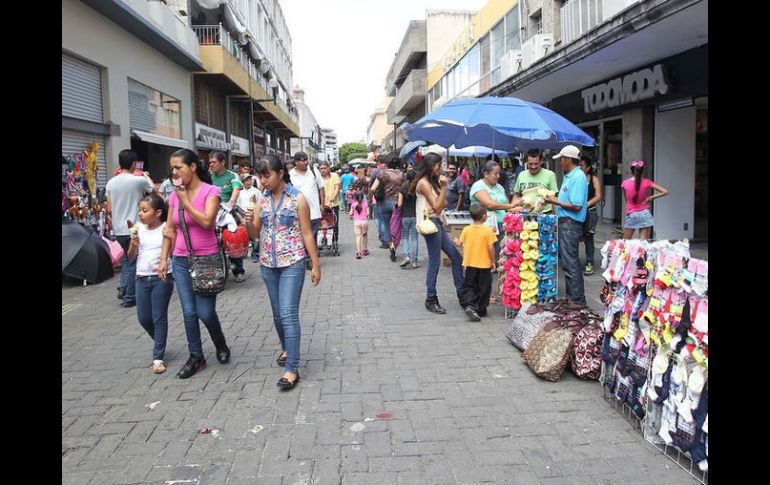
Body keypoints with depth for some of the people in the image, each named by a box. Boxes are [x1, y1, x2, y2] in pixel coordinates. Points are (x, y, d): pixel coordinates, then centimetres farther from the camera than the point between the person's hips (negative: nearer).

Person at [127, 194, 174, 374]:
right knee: (143, 318, 10)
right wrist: (134, 244, -8)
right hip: (142, 278, 5)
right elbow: (131, 257, 9)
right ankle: (159, 343, 37)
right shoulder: (139, 229, 6)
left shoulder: (166, 229, -8)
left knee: (159, 317, 0)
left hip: (162, 278, -5)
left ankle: (158, 357, 8)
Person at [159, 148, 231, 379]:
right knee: (189, 312, 6)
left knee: (205, 312, -1)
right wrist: (163, 259, 7)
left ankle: (221, 345, 27)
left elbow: (207, 221, -24)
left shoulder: (210, 191, -9)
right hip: (181, 261, 5)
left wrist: (185, 200, -17)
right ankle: (196, 357, 20)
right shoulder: (175, 194, 6)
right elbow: (170, 230, 11)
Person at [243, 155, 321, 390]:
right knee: (278, 313, 14)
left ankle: (292, 368, -8)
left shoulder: (298, 198, -7)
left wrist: (316, 266, -6)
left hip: (292, 263, -5)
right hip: (268, 264, 5)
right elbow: (254, 234, 10)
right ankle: (286, 348, 36)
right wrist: (248, 222, -13)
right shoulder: (262, 200, 6)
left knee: (289, 313, -11)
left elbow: (307, 234, -5)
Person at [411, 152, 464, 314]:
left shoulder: (432, 181, 17)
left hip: (437, 222, 10)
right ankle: (431, 300, 5)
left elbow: (443, 203, 14)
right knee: (434, 262, -5)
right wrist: (444, 187, -13)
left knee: (456, 257, 9)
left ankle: (461, 294, 16)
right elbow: (436, 206, -15)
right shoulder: (423, 183, -12)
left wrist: (438, 207, -7)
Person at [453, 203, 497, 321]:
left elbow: (459, 244, 4)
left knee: (469, 286, 12)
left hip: (470, 264, 3)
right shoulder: (488, 231, -14)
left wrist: (455, 241, 27)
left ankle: (471, 306, -8)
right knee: (484, 288, 12)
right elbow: (491, 248, -14)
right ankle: (481, 310, 19)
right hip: (484, 264, -2)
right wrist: (493, 262, -1)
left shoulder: (466, 229, -4)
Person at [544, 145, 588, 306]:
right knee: (569, 262, 15)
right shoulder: (569, 176, 16)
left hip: (570, 224, -10)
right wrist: (554, 200, 9)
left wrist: (555, 201, -13)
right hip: (565, 222, 10)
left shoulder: (577, 178, -16)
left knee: (570, 264, -6)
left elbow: (576, 206, -21)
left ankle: (577, 301, 2)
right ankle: (572, 297, 25)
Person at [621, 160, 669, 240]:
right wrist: (650, 197, -1)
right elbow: (665, 192, -6)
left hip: (631, 215, 0)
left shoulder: (625, 183, -3)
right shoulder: (647, 182, -4)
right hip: (645, 214, 0)